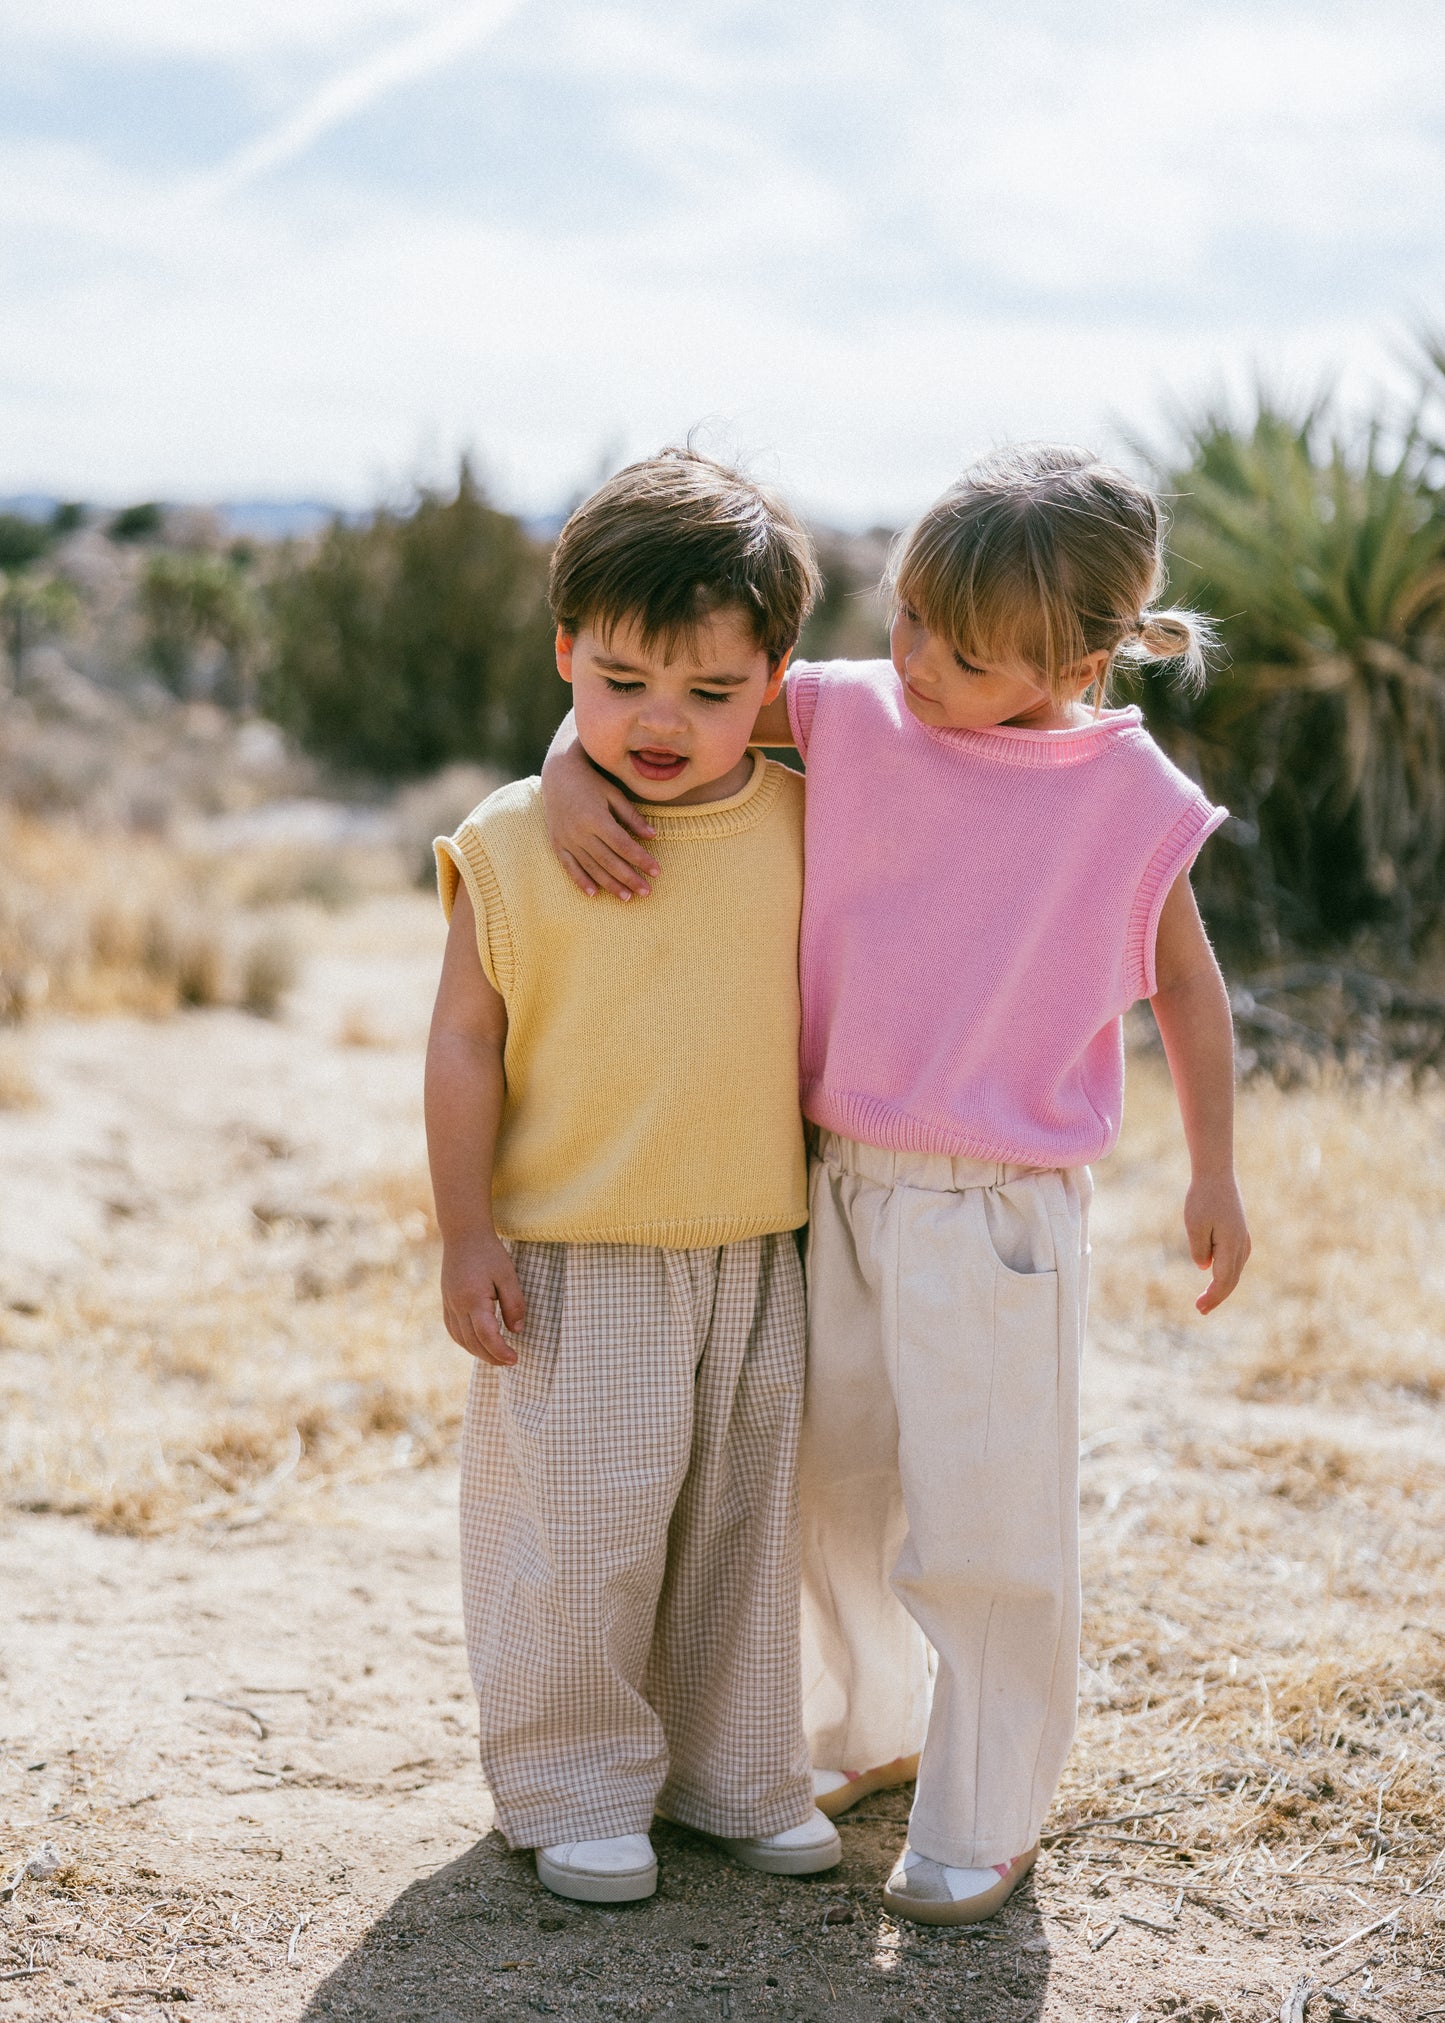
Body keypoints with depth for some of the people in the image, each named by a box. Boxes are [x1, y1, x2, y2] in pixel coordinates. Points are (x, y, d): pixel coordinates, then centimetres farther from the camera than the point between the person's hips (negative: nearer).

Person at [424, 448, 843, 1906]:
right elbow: (465, 1043, -4)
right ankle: (575, 1788, 20)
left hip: (754, 1258, 3)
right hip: (573, 1263, -3)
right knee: (579, 1531, 1)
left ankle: (732, 1772, 30)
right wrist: (467, 1232, -9)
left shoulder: (799, 828, 0)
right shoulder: (513, 844, -8)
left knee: (742, 1524, 13)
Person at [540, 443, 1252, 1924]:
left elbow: (1184, 980, 4)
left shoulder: (1129, 797, -9)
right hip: (838, 1184, 4)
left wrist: (1214, 1174, 6)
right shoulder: (850, 714, -4)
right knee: (835, 1490, 20)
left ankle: (985, 1819, 22)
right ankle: (874, 1726, 44)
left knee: (983, 1532, 3)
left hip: (1000, 1209, -4)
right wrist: (570, 774, -18)